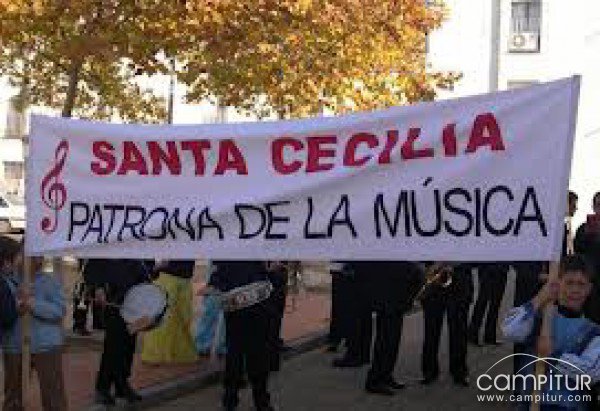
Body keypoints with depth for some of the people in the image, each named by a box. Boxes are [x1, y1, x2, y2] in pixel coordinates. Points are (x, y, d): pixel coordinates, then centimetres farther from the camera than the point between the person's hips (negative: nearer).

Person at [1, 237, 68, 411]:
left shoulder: (49, 281, -1)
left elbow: (60, 310, -10)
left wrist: (33, 304, -22)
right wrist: (15, 309, -18)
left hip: (46, 346, -2)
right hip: (14, 348, 3)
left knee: (53, 397, 2)